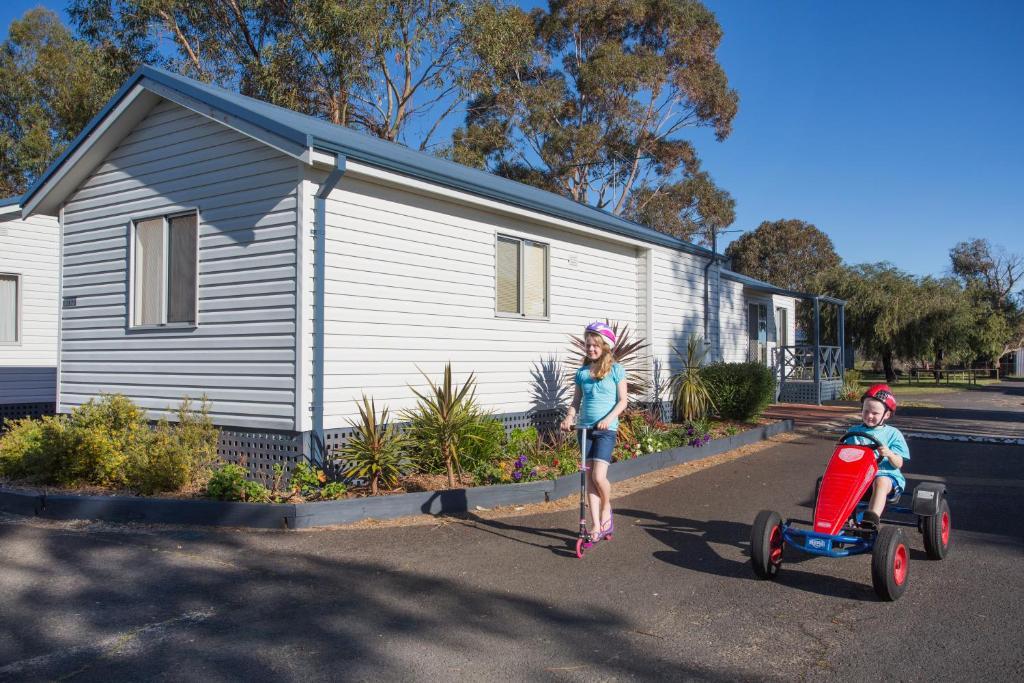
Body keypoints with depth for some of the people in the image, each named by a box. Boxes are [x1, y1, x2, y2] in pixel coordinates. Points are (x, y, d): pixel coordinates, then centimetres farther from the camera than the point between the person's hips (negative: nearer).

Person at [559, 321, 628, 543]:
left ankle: (606, 508, 16)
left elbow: (622, 400, -4)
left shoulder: (616, 370, -2)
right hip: (585, 428, 4)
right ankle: (596, 526, 11)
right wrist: (569, 417, -8)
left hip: (606, 429, -4)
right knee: (589, 478, 4)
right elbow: (576, 401, 12)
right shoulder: (582, 372, 8)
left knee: (599, 476, -15)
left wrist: (609, 418, -20)